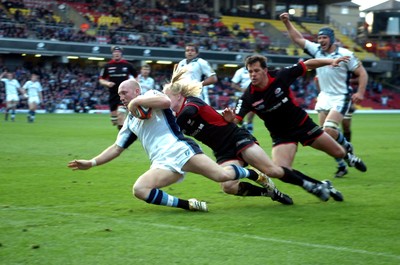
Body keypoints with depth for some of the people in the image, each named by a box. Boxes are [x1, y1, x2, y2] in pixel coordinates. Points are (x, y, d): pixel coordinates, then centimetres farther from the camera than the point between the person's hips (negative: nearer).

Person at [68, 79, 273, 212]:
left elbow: (166, 102, -19)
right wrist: (91, 163, 19)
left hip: (180, 150, -6)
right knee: (139, 190, -22)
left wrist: (137, 101, -11)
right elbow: (116, 148, 29)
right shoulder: (130, 121, 26)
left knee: (223, 175, -22)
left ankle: (256, 175, 9)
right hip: (163, 163, 6)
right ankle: (187, 205, -19)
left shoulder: (151, 96, 6)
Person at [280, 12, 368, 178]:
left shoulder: (345, 54, -11)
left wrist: (360, 92, -18)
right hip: (324, 97, 6)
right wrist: (287, 23, -3)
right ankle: (341, 165, 14)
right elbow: (298, 39, 7)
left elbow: (362, 73, -7)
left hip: (341, 98, -6)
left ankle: (347, 147, 8)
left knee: (329, 130, -21)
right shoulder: (317, 50, 3)